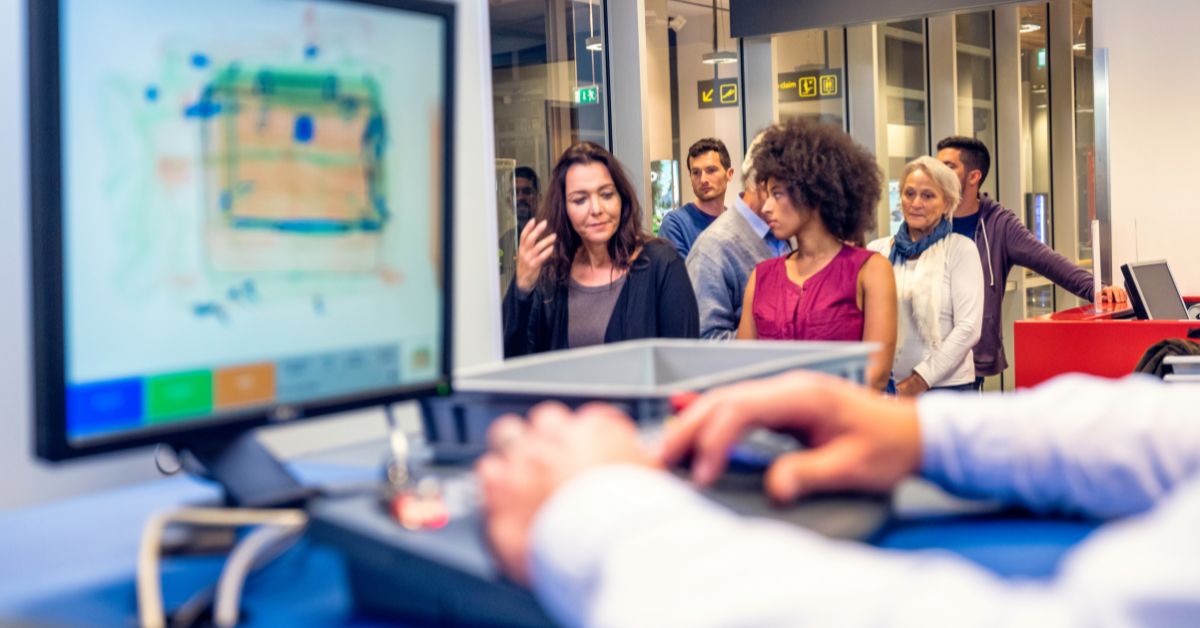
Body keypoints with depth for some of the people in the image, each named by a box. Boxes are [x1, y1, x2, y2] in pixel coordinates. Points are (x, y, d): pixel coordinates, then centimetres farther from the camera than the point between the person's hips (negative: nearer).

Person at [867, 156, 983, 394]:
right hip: (886, 386, 2)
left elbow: (968, 328, -6)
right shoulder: (877, 250, 5)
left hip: (947, 385, -2)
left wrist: (922, 379, -10)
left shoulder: (960, 250, -1)